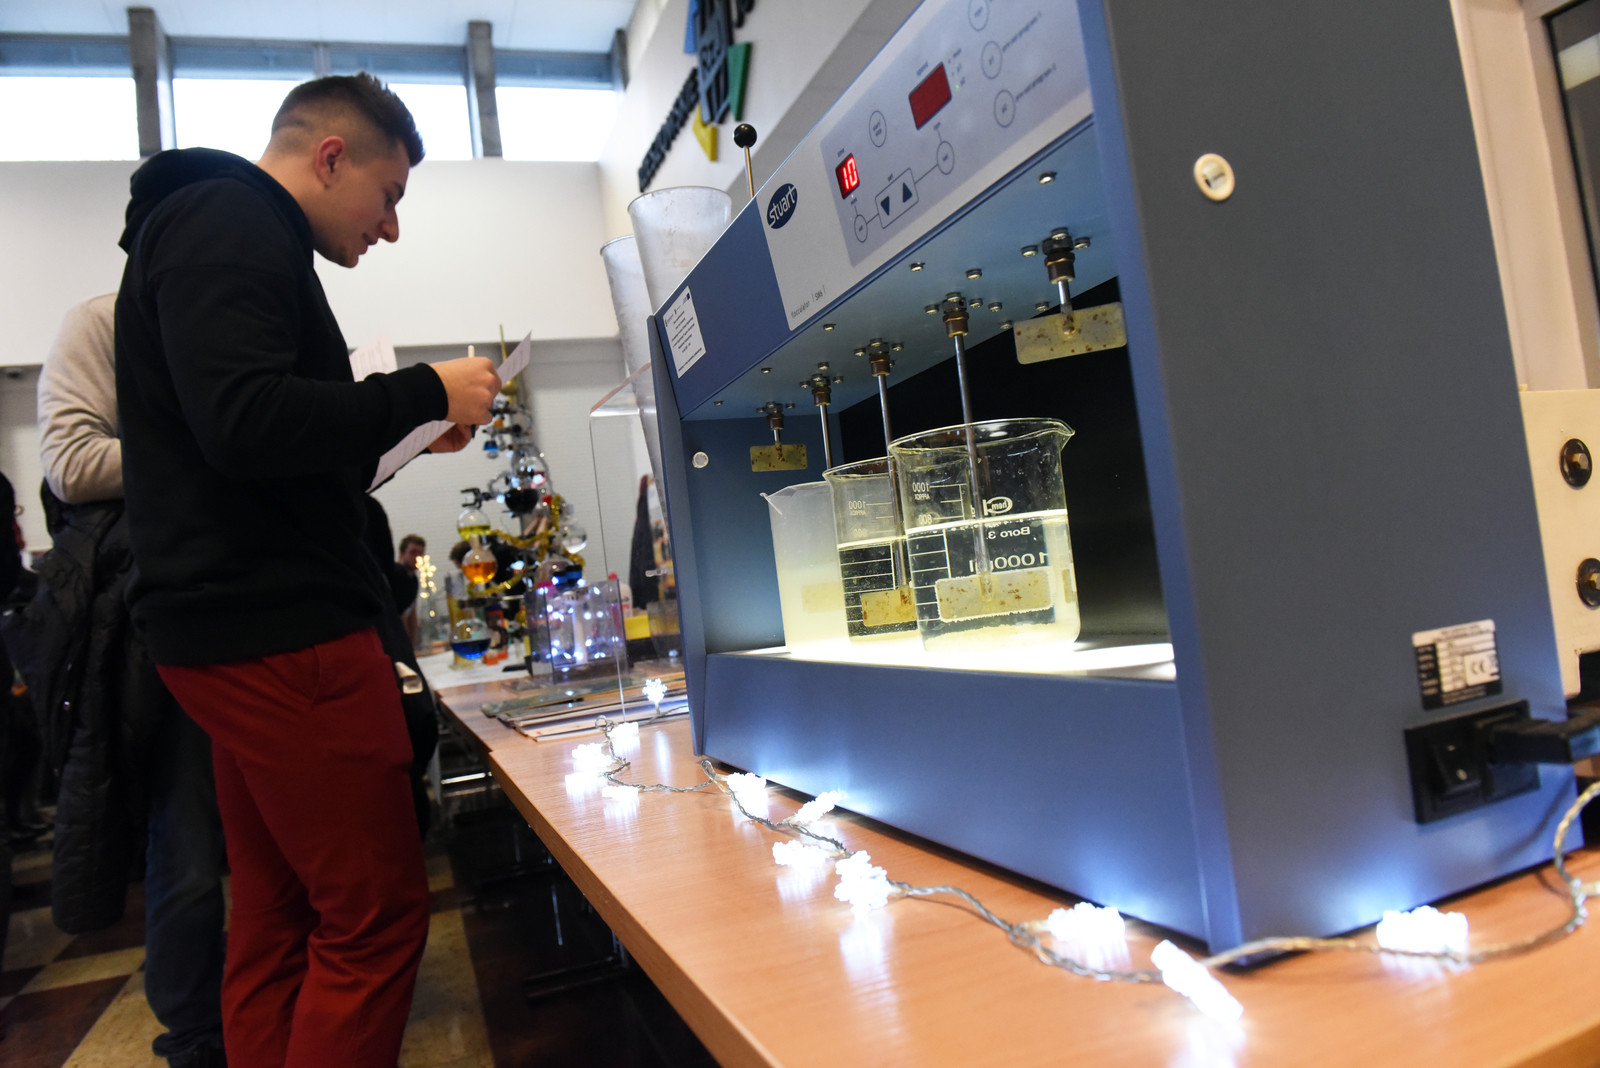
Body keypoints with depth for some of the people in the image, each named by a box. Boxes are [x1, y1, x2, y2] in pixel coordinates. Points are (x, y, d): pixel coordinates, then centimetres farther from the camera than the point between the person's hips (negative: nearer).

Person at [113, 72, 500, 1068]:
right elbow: (245, 424, -24)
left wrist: (405, 433, 16)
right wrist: (426, 394, -14)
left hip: (243, 630, 11)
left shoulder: (219, 228, 25)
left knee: (277, 921, 15)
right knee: (377, 919, -5)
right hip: (281, 631, -11)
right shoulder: (232, 224, -8)